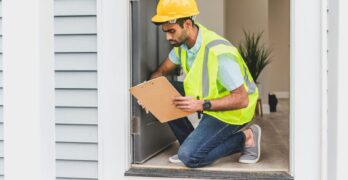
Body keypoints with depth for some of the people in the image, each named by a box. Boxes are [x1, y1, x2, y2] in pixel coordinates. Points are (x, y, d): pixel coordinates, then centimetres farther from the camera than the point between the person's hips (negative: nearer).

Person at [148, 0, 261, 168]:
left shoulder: (219, 52, -32)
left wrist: (201, 105, -37)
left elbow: (241, 99, -30)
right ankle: (191, 143, 4)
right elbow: (161, 71, 7)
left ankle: (245, 138, -1)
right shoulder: (182, 42, -7)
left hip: (232, 109, -8)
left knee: (189, 157, -18)